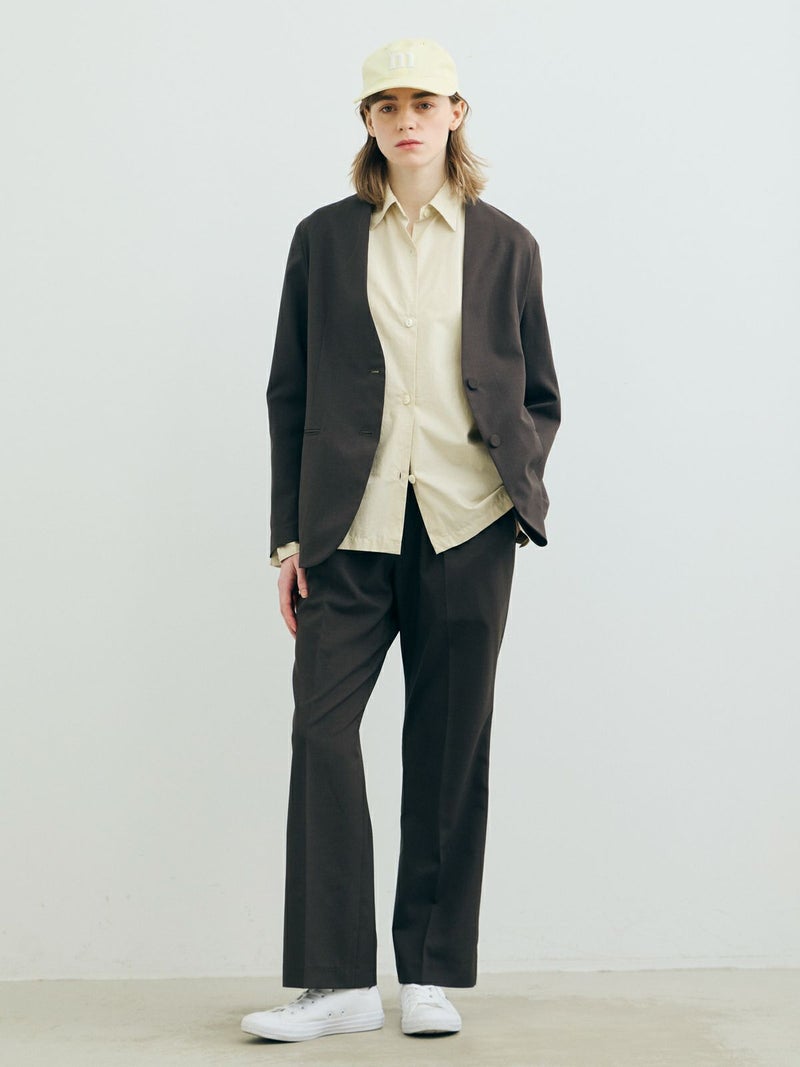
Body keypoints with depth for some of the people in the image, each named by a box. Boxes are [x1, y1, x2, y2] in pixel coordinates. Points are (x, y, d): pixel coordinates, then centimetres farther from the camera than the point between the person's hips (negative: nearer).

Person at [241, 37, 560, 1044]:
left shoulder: (505, 245, 10)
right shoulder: (324, 239, 9)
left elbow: (539, 394, 15)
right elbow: (289, 393, 9)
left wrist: (521, 467, -5)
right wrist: (290, 534, 3)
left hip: (467, 524, 0)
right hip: (351, 527, 0)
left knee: (449, 744, 4)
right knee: (321, 726, -9)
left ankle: (433, 975, 14)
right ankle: (338, 979, 0)